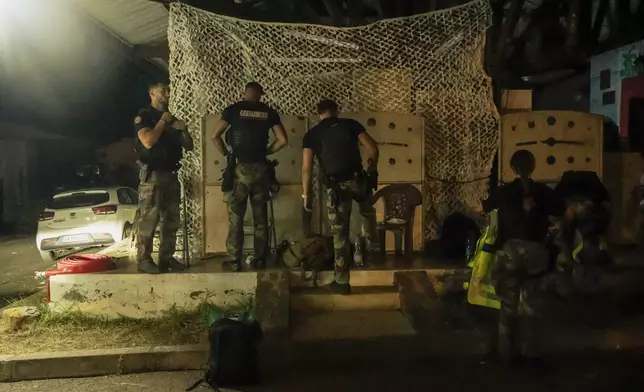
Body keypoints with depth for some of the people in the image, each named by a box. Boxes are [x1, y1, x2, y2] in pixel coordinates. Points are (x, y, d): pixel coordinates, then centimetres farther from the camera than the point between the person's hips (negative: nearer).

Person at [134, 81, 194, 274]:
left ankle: (167, 257, 13)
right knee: (148, 219, -9)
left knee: (172, 220, 6)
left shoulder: (172, 119, 19)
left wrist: (183, 130, -2)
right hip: (152, 174, -7)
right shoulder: (144, 115, -1)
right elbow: (148, 142, -19)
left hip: (171, 174, 7)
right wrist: (163, 121, -10)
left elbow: (189, 146, 17)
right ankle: (144, 259, -4)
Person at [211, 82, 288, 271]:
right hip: (261, 168, 2)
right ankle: (260, 260, 12)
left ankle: (235, 261, 4)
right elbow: (283, 140, 1)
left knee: (236, 217, 4)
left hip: (240, 168, -2)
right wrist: (265, 151, 12)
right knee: (261, 217, 8)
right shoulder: (269, 112, 5)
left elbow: (215, 136, -4)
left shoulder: (234, 109, 1)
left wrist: (226, 154, 9)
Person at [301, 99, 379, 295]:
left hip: (335, 186, -1)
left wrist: (305, 194, 10)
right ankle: (372, 242, 38)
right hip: (357, 179, 1)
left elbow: (306, 168, 3)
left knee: (340, 234, 7)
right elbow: (373, 149, 5)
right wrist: (373, 167, 23)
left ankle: (342, 282, 14)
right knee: (368, 210, 37)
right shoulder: (350, 124, 9)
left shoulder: (311, 134, 8)